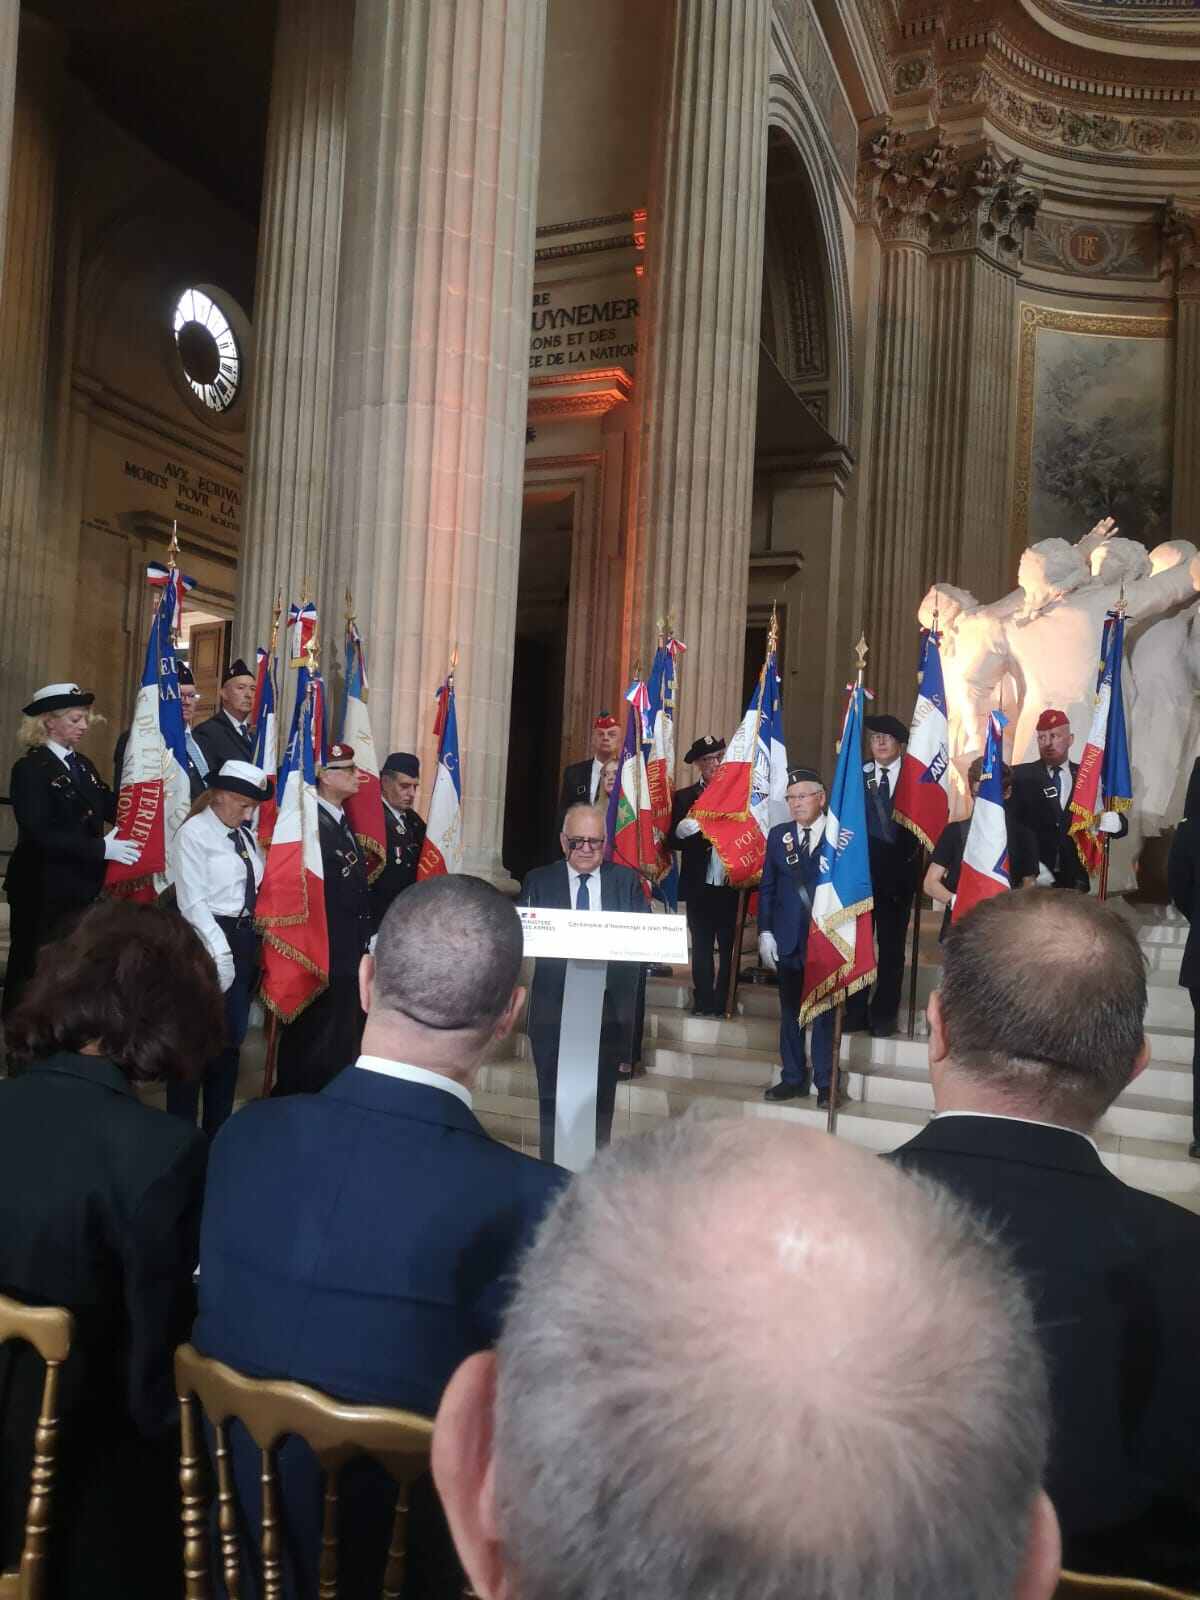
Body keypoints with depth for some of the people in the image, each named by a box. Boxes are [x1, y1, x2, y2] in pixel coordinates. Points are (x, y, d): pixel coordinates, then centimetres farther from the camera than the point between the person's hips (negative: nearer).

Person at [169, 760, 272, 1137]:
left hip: (247, 940, 7)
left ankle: (218, 1127, 28)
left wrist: (248, 947, 0)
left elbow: (255, 891, 8)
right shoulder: (193, 834, -9)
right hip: (209, 939, -7)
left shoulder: (247, 835, 10)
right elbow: (192, 901, -15)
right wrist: (220, 951, -20)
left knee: (231, 1037, 15)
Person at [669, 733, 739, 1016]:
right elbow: (673, 840, 1)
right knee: (701, 948, 8)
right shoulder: (684, 797, 6)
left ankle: (723, 1003, 15)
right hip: (699, 886, 1)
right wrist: (686, 832, -19)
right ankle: (703, 1004, 17)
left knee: (730, 948, 5)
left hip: (733, 884, -1)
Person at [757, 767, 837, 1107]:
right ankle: (793, 1079, 23)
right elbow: (767, 886, 9)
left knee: (824, 1013, 3)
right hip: (788, 939, 4)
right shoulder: (778, 835, 8)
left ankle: (824, 1084, 13)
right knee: (790, 1012, 12)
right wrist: (765, 931, 2)